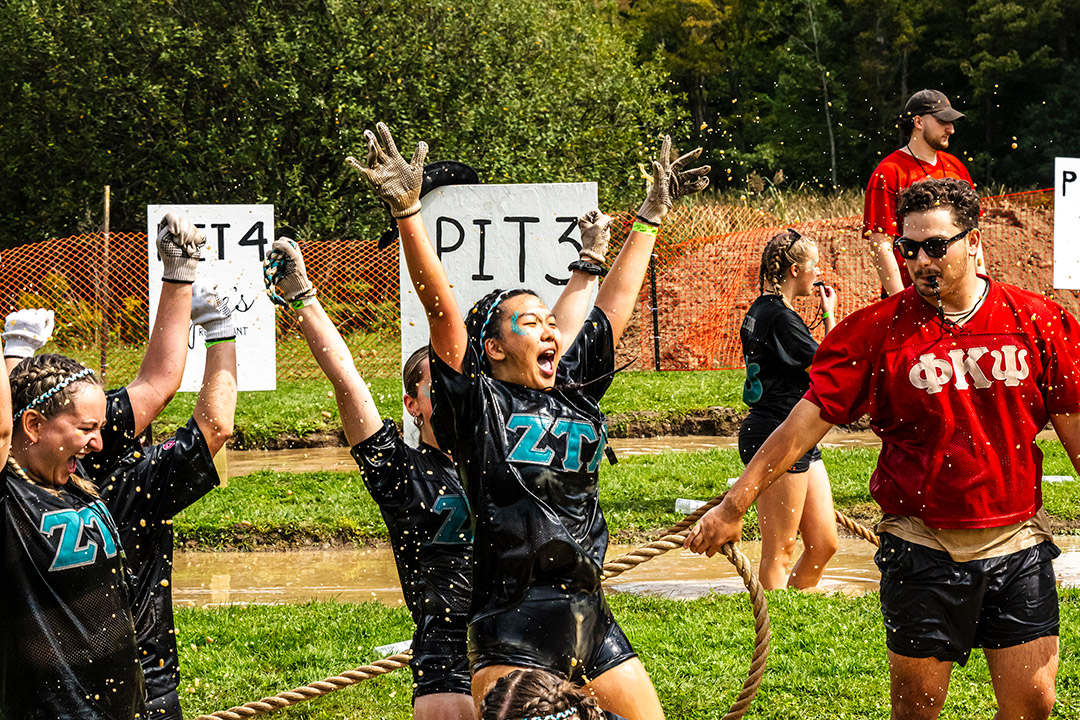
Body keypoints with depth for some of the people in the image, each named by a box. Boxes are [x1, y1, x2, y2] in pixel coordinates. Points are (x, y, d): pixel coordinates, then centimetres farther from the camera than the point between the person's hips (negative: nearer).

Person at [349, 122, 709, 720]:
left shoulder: (574, 392, 16)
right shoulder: (479, 403, 1)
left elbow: (616, 301, 24)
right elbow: (438, 304, -10)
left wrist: (651, 216, 32)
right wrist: (407, 210, -20)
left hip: (592, 622, 7)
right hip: (513, 630, -6)